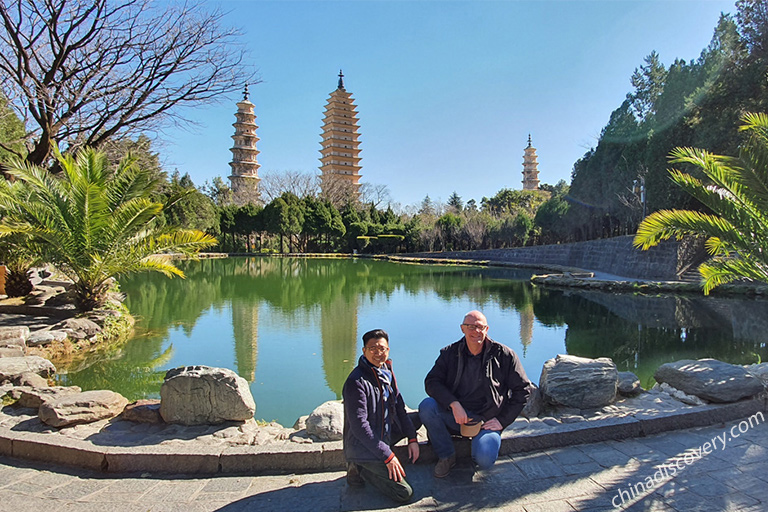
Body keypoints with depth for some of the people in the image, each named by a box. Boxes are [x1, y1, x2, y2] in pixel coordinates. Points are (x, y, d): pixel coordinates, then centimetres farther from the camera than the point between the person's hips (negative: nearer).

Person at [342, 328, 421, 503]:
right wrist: (388, 456, -22)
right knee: (404, 493, -15)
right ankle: (360, 468, 5)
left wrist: (412, 438, 3)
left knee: (418, 417, 13)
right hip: (361, 447, -9)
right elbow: (359, 426, -24)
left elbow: (399, 408, 12)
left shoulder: (387, 372, 5)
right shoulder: (356, 381, -22)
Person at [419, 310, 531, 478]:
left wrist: (502, 420, -4)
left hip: (487, 420, -1)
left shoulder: (504, 355, -2)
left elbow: (521, 390, 3)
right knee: (426, 406, -26)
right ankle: (446, 456, -4)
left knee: (484, 460, -28)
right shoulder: (449, 353, 1)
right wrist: (454, 404, -23)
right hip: (454, 415, 2)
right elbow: (431, 382, -7)